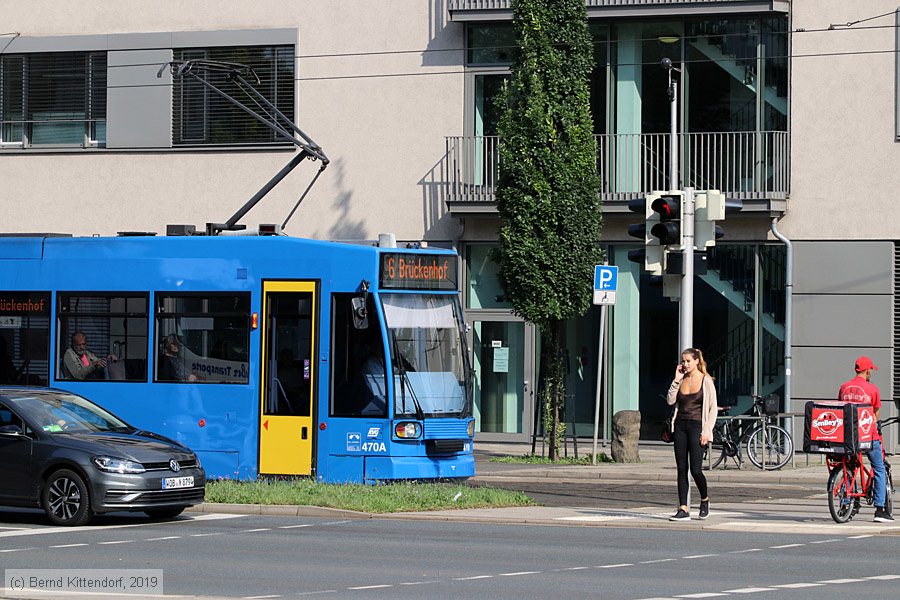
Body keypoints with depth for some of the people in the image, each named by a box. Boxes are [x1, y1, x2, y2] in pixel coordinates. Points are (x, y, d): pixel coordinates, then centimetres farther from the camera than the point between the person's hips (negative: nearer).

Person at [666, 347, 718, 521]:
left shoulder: (706, 381, -3)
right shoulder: (681, 380, 10)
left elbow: (713, 408, -4)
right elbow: (670, 400, 2)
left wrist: (706, 431, -11)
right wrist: (676, 380, -4)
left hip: (696, 426, -5)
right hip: (680, 426, 5)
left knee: (695, 469, -9)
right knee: (681, 469, 1)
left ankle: (704, 499, 18)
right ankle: (683, 509, 2)